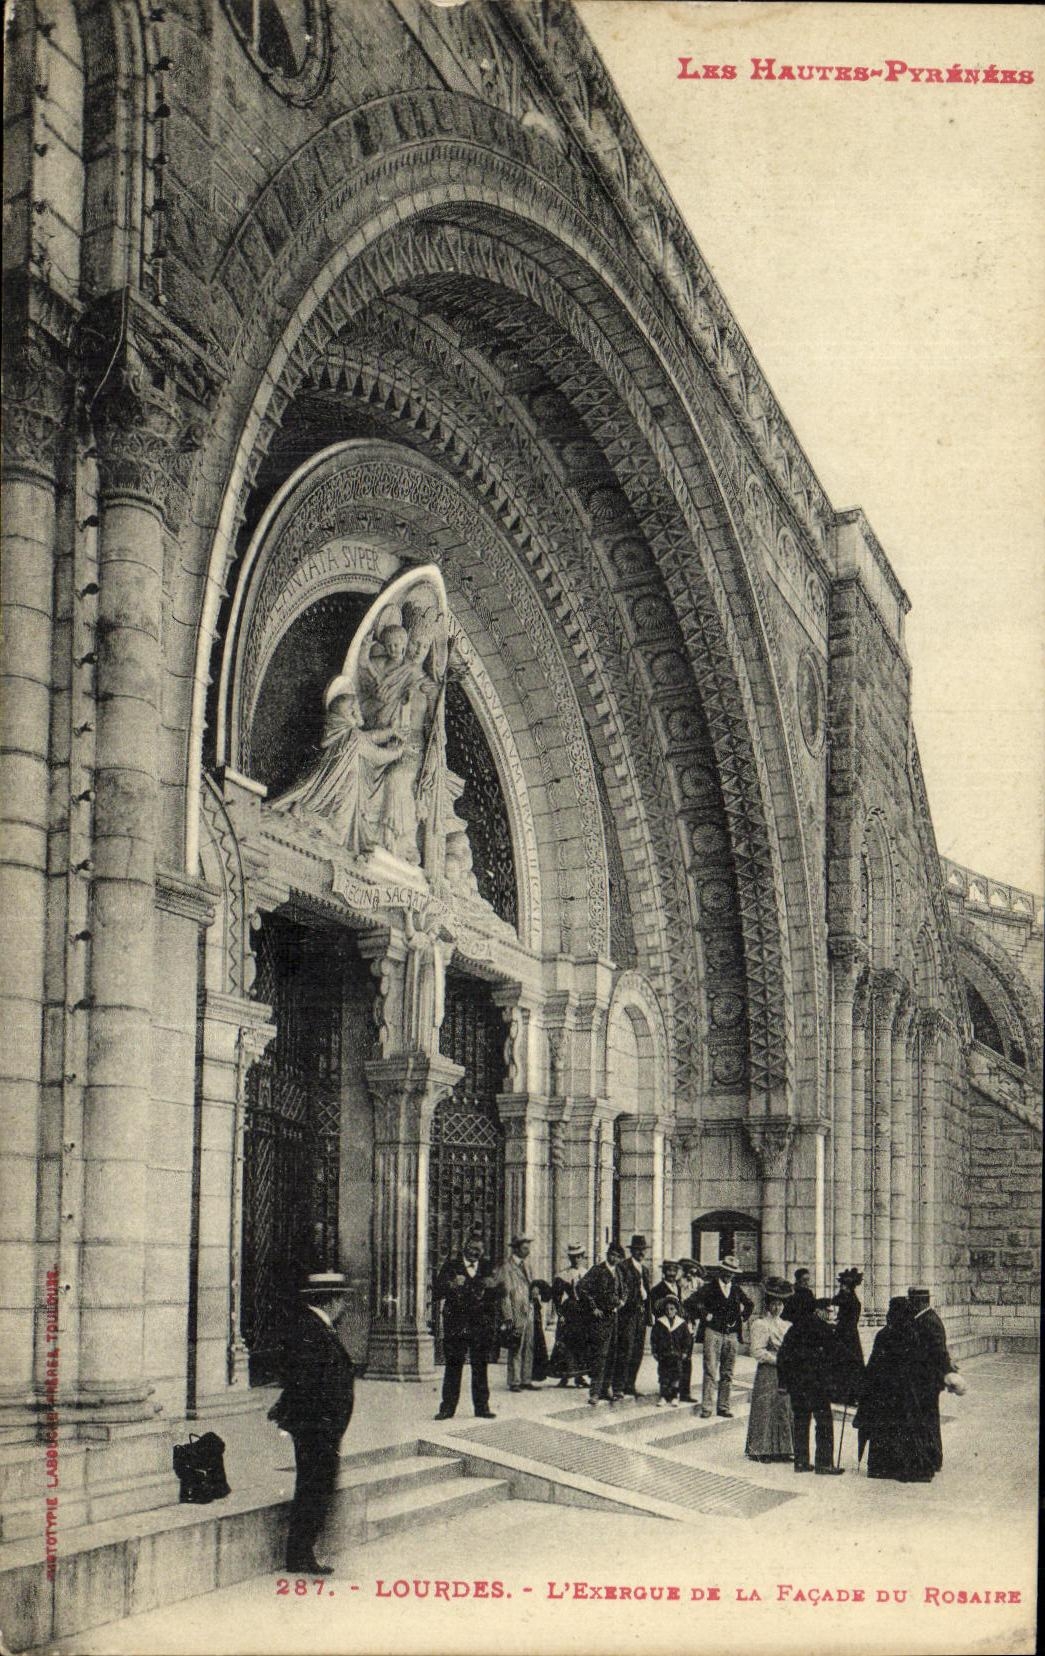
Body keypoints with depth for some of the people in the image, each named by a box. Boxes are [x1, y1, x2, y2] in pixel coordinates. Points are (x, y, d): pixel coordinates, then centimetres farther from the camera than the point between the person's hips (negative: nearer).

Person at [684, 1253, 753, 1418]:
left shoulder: (736, 1290, 13)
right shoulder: (709, 1288, -1)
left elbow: (749, 1305, 30)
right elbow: (689, 1303, -7)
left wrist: (742, 1318, 16)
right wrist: (702, 1316, -6)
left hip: (731, 1335, 4)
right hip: (713, 1332, -4)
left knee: (727, 1373, 5)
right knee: (710, 1372, -8)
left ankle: (723, 1406, 11)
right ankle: (707, 1407, -8)